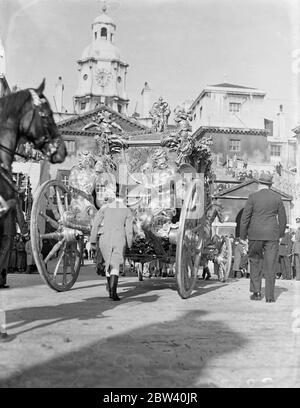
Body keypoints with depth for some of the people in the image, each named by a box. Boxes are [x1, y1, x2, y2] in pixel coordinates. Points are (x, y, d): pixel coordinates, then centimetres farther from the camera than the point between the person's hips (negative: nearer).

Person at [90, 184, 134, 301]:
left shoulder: (105, 208, 2)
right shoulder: (127, 211, 4)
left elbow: (95, 224, 0)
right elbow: (129, 229, 0)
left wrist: (93, 240, 7)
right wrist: (129, 244, 10)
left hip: (105, 239, 1)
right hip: (119, 240, -1)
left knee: (108, 265, 17)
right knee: (115, 266, -4)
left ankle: (110, 291, 23)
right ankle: (113, 290, -22)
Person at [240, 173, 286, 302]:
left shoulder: (253, 197, -4)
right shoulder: (277, 198, 3)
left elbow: (245, 217, -6)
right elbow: (283, 219, 7)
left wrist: (243, 236, 2)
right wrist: (280, 234, 19)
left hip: (255, 235, -1)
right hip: (272, 235, 1)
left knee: (255, 263, 12)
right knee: (270, 265, 4)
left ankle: (256, 292, 8)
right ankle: (270, 295, 5)